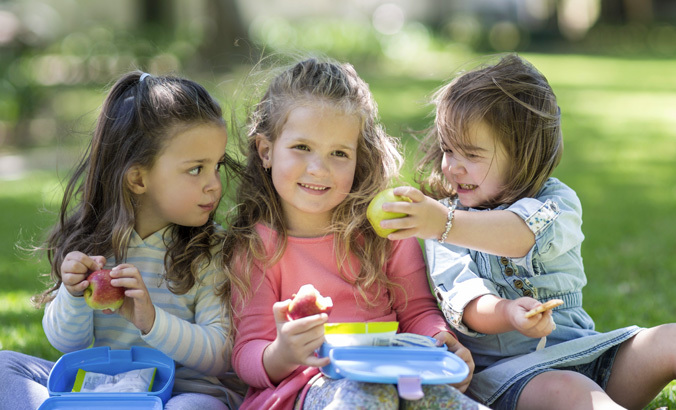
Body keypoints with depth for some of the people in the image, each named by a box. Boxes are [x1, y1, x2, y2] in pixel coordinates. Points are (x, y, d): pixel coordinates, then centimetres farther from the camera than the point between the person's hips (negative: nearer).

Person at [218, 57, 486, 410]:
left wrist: (441, 341, -12)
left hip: (391, 373, 3)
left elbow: (417, 311, 12)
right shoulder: (255, 246, 0)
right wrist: (282, 355, -28)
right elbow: (246, 354, -3)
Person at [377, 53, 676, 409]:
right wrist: (508, 315, -34)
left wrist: (446, 224, -40)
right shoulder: (439, 220, 7)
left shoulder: (557, 201, 4)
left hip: (581, 350, 2)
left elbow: (520, 236, -21)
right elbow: (463, 299, -10)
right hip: (501, 368, -2)